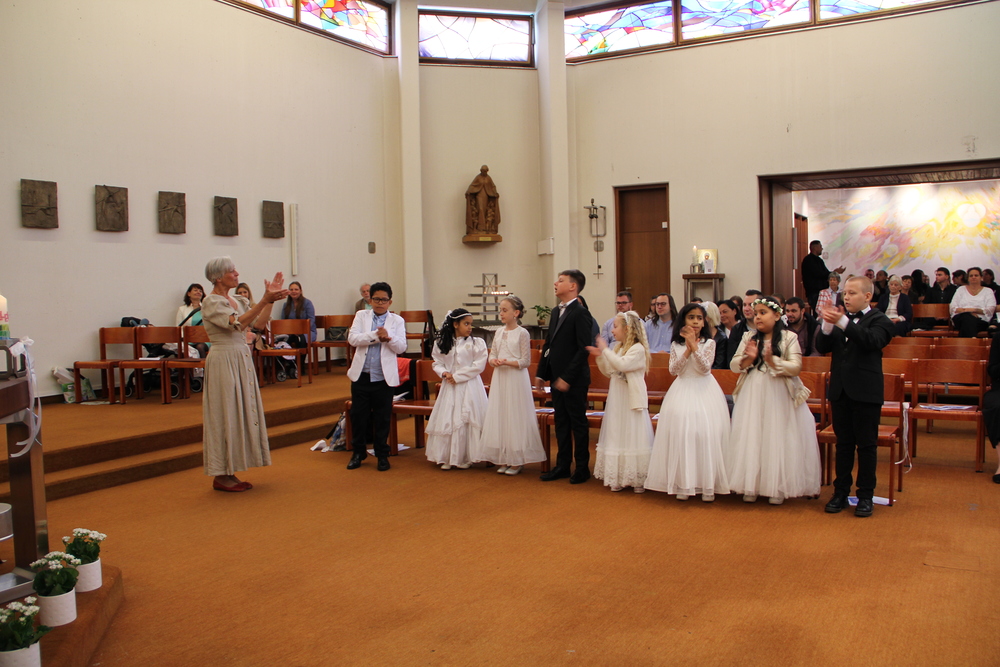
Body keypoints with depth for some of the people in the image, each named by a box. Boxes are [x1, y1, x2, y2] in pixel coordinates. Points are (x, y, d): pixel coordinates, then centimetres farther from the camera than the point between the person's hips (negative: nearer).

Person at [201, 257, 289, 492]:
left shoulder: (238, 301, 13)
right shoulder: (211, 302, -11)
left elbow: (260, 322, 3)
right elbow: (237, 323, -26)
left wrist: (270, 298, -7)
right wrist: (265, 300, -31)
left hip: (242, 360, 9)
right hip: (223, 360, -9)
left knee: (241, 413, 10)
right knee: (225, 414, -3)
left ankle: (230, 473, 17)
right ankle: (220, 476, 7)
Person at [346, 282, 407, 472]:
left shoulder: (397, 320, 5)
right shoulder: (361, 315, 7)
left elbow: (401, 347, -5)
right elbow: (352, 338, -7)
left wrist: (388, 337, -23)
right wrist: (375, 335, -18)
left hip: (384, 377, -1)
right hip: (361, 375, 1)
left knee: (382, 418, 6)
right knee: (358, 415, 7)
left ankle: (382, 454, 19)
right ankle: (358, 452, 23)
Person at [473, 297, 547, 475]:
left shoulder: (522, 333, -7)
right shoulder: (499, 333, 10)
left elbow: (525, 361, -9)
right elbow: (492, 355, 13)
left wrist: (507, 362, -20)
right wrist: (494, 361, -10)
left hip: (516, 379, -6)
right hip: (499, 378, 6)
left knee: (515, 417, -2)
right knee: (499, 416, 7)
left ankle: (516, 461, 7)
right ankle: (503, 460, 15)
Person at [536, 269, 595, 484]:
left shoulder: (581, 313, -14)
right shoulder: (556, 311, 12)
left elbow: (584, 349, -19)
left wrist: (567, 377, -20)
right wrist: (541, 373, 11)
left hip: (574, 380, -8)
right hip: (557, 378, 8)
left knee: (578, 423, 4)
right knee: (561, 423, 14)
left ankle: (582, 468, 16)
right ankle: (562, 465, 23)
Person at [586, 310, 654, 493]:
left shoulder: (638, 349, -13)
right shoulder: (617, 347, 11)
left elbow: (622, 365, -27)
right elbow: (608, 371, 15)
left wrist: (605, 350, -20)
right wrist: (600, 356, 1)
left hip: (631, 402, -8)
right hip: (616, 400, 8)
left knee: (633, 437, -2)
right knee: (617, 437, 11)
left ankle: (638, 479, 7)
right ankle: (618, 478, 19)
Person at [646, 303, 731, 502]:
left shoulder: (709, 343, 1)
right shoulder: (676, 345, 7)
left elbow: (705, 368, -11)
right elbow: (673, 370, -3)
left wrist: (694, 345, -15)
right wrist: (687, 350, -11)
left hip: (704, 393, -1)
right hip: (682, 393, 2)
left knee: (706, 436, -8)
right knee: (682, 435, -4)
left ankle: (708, 485, 0)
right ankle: (683, 485, 3)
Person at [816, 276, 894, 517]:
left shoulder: (879, 320, -4)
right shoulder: (840, 317, 8)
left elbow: (872, 340, -25)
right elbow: (822, 348, -1)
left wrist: (843, 323, -34)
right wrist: (827, 325, -19)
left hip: (866, 391, -4)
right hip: (840, 390, 5)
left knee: (867, 444, 5)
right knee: (843, 443, 12)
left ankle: (866, 495, 14)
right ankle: (841, 491, 20)